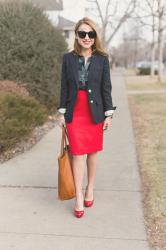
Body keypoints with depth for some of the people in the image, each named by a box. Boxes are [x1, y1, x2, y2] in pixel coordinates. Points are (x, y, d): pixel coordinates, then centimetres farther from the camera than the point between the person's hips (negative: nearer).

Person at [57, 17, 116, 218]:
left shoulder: (102, 59, -1)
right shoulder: (68, 58, 0)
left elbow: (106, 88, 0)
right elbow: (64, 87, 3)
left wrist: (109, 114, -3)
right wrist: (61, 112, 2)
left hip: (94, 112, 0)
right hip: (74, 113, 0)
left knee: (93, 152, 11)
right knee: (77, 154, -1)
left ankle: (90, 189, 30)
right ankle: (78, 198, 8)